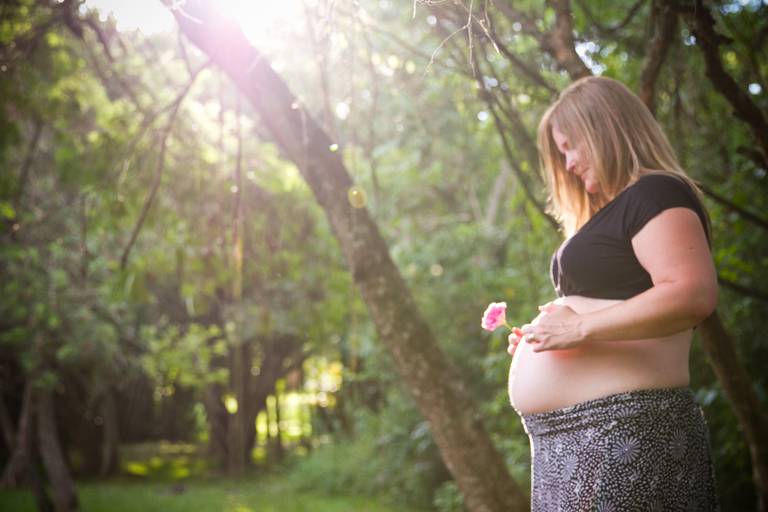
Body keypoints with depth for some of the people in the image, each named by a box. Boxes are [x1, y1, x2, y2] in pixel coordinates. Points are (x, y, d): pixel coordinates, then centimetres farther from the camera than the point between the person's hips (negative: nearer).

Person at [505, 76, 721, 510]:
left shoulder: (655, 193, -8)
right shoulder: (611, 213, 21)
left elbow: (693, 295, -23)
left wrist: (580, 328, -20)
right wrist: (542, 335, 14)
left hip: (624, 430, -9)